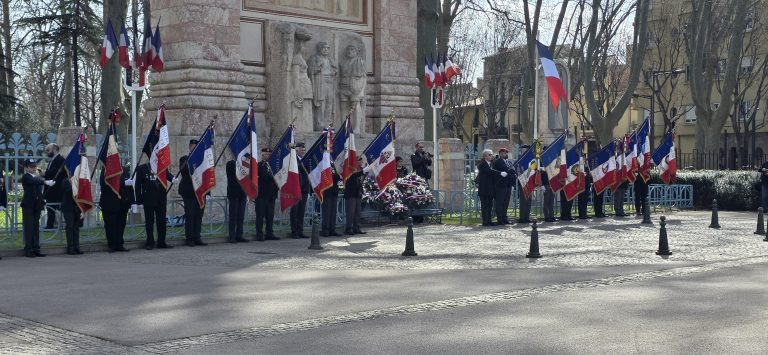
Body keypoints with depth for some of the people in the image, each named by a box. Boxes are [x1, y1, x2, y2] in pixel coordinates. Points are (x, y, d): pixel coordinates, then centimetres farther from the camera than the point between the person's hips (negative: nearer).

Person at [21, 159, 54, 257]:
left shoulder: (38, 178, 16)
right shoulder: (26, 177, -7)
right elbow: (34, 182, -28)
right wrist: (46, 182, -39)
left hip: (37, 205, 7)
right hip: (28, 205, -7)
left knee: (36, 228, 8)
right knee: (29, 227, -5)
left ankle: (36, 249, 11)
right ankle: (28, 250, -2)